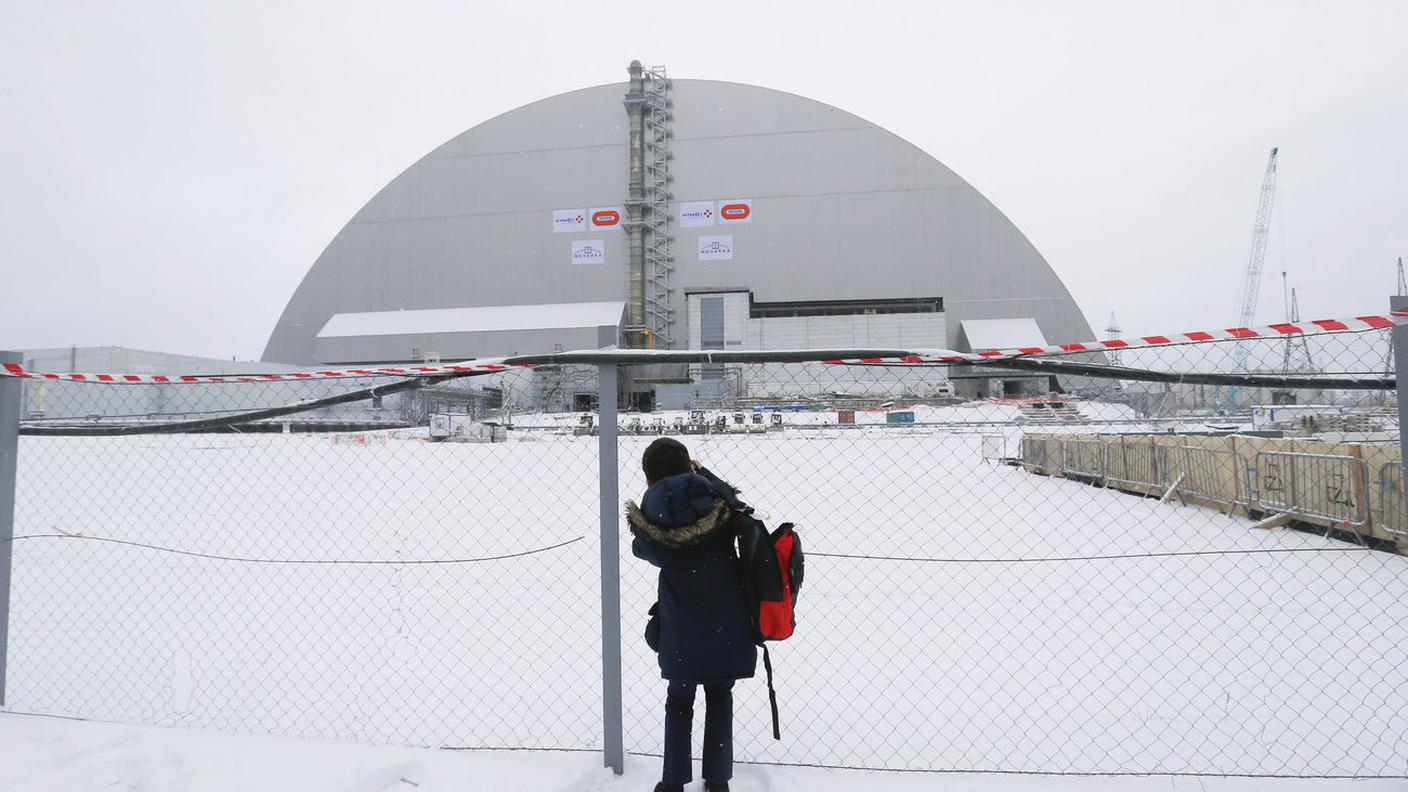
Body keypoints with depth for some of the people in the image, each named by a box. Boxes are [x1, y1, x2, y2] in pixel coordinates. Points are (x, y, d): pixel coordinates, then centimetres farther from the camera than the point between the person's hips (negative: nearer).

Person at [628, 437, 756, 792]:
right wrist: (702, 473, 10)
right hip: (726, 626, 1)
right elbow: (731, 498, 7)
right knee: (720, 698, 19)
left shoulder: (651, 517, -15)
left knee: (679, 700, 20)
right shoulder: (717, 504, -15)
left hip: (681, 630, -1)